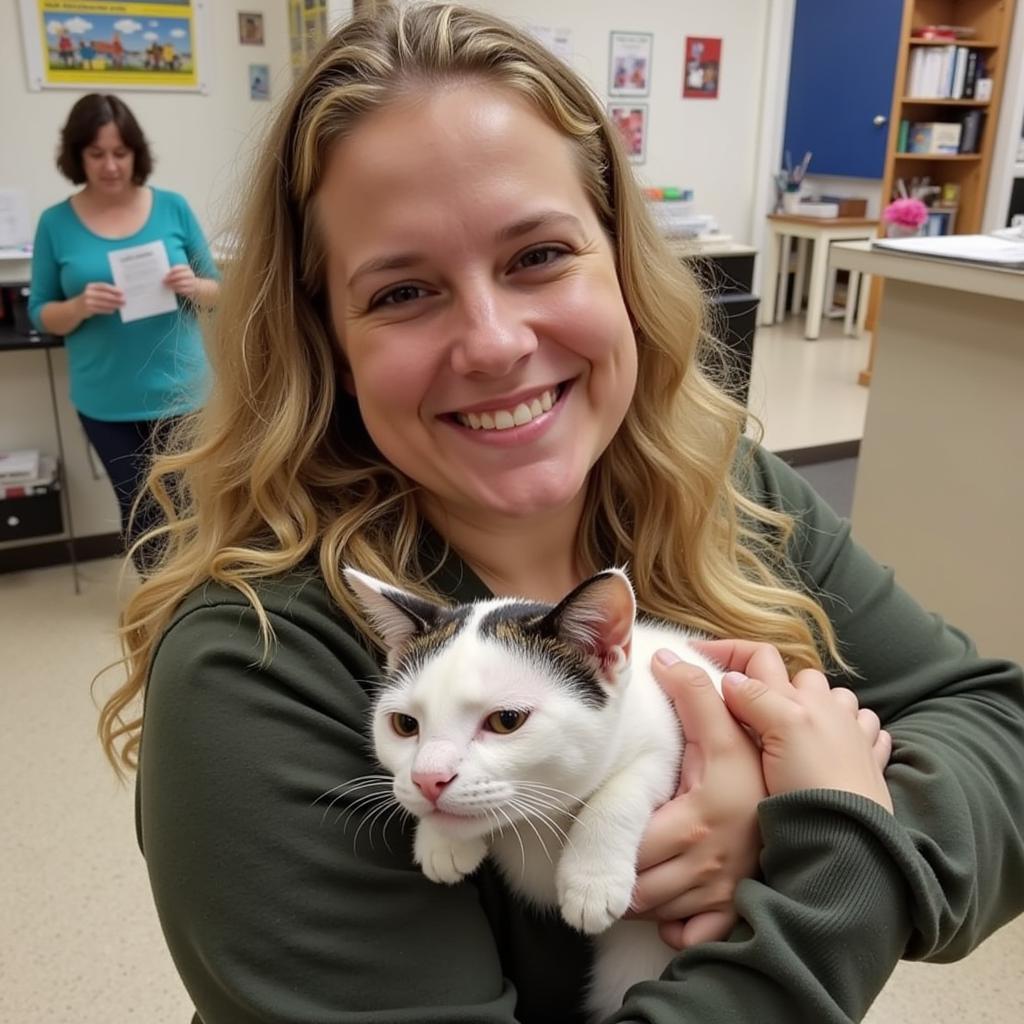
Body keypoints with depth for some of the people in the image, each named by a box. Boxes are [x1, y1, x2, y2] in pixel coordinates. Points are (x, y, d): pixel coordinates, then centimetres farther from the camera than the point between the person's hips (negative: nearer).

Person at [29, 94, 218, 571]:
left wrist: (192, 287, -17)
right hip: (106, 401, 0)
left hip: (177, 389, 0)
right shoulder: (56, 223, 0)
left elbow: (217, 291, 6)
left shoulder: (173, 208, -1)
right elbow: (41, 315, 4)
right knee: (139, 511, 9)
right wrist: (80, 306, -17)